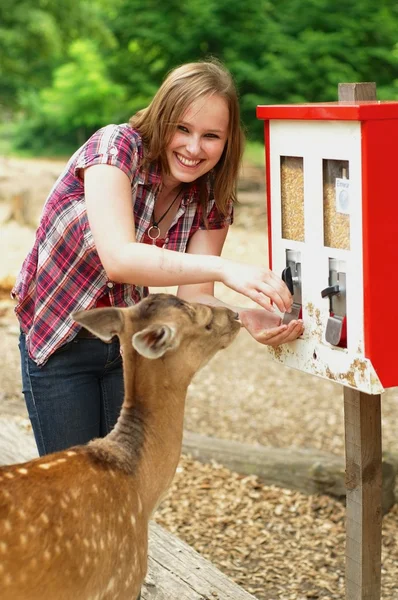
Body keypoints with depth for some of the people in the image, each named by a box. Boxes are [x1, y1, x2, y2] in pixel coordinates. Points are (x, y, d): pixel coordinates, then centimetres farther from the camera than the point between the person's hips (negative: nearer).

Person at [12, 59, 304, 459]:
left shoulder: (212, 201, -9)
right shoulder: (116, 147, -24)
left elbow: (193, 297, -15)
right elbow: (119, 259, -39)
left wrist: (247, 317, -37)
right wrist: (224, 269, -51)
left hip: (130, 342, 4)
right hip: (60, 343, -4)